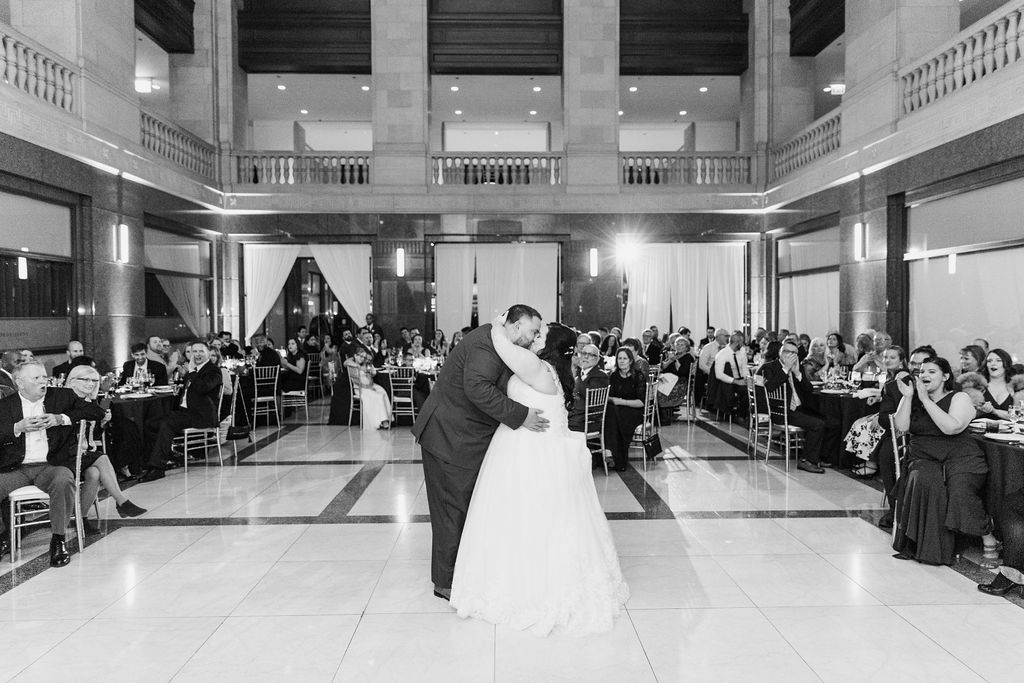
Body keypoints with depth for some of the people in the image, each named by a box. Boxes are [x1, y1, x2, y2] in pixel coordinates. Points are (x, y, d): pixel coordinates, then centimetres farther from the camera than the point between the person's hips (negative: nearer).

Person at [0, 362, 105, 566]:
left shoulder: (63, 396, 10)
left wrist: (62, 418, -8)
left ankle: (59, 539, -19)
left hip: (51, 465, -2)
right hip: (17, 468, 2)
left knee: (63, 481, -35)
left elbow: (98, 412, 2)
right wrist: (18, 427, -11)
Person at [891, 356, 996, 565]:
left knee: (960, 490, -29)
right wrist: (908, 398, -9)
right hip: (924, 458, 2)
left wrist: (926, 400, -16)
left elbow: (951, 427, -17)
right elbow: (901, 426, -1)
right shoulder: (912, 397, 12)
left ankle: (987, 534, -2)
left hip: (959, 456, -2)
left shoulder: (959, 398, 2)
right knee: (923, 482, -30)